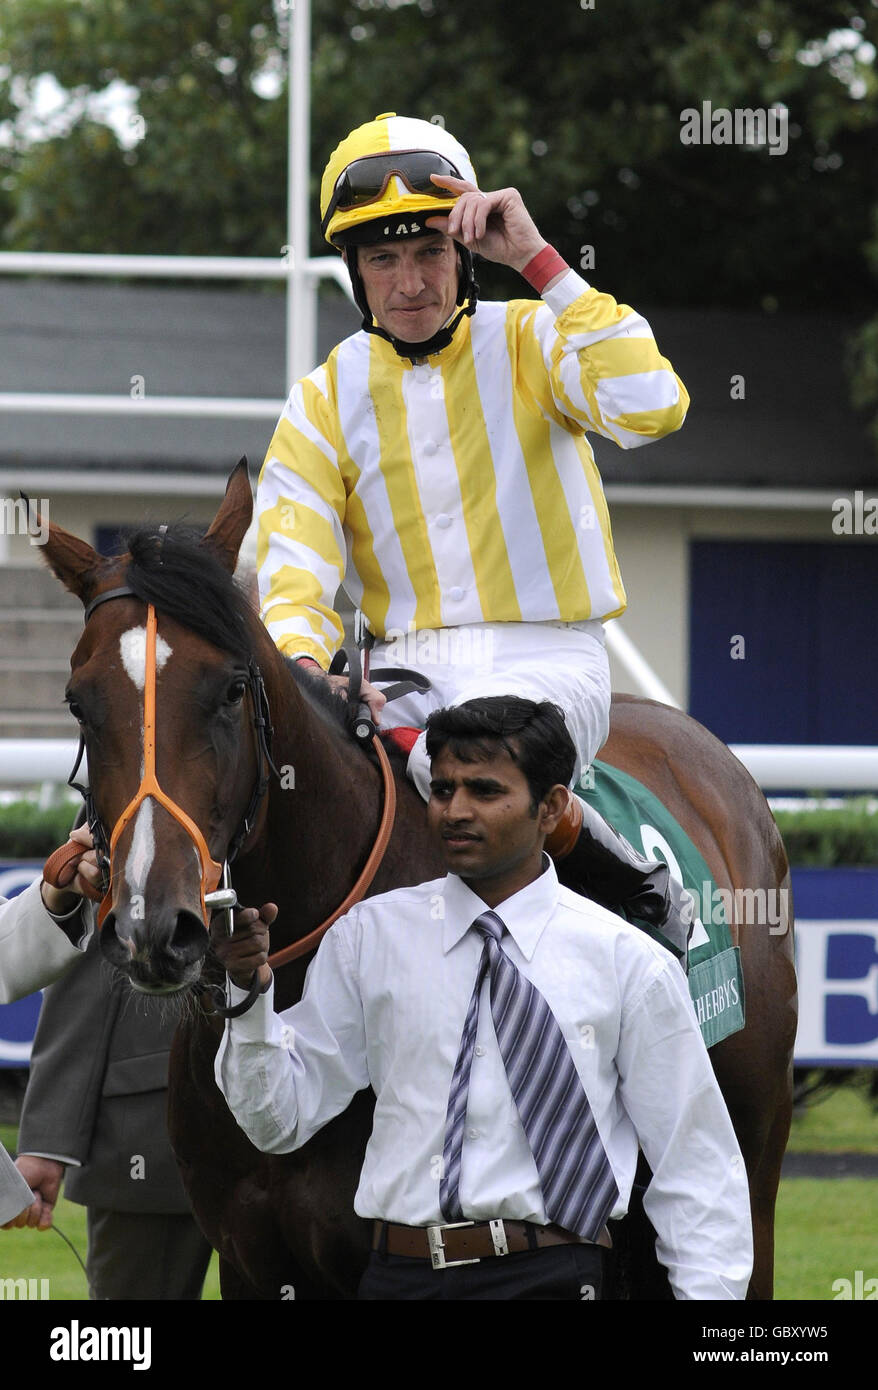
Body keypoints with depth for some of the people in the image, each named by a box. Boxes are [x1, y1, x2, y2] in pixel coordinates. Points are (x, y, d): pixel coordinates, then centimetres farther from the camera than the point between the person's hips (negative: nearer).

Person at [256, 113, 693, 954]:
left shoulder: (527, 346, 0)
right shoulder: (324, 402, 7)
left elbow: (651, 407, -21)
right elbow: (294, 568, -2)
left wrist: (539, 263, -19)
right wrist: (302, 664, -25)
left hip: (549, 658, -4)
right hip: (409, 667, 4)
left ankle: (636, 884, -11)